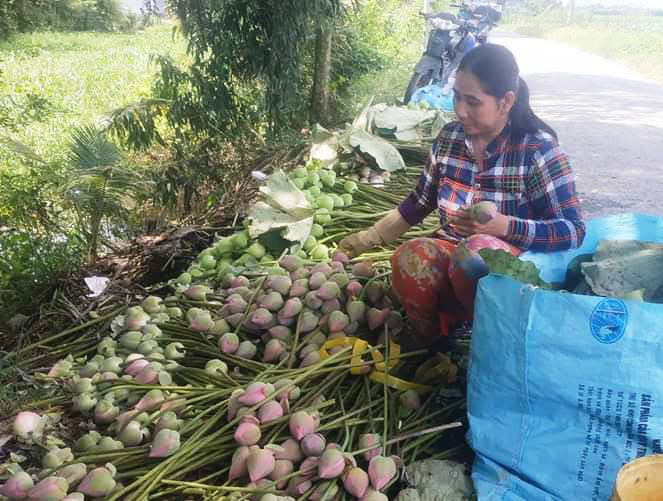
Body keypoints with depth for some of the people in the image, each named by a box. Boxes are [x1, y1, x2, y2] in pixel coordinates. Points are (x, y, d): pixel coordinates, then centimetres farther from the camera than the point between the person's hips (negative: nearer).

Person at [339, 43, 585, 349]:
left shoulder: (537, 148, -11)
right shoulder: (449, 137, 3)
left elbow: (572, 231, -14)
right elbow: (421, 201, 16)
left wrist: (505, 226, -31)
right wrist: (368, 239, 14)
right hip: (451, 250, 4)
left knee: (476, 251, -39)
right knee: (409, 261, -31)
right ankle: (431, 350, -4)